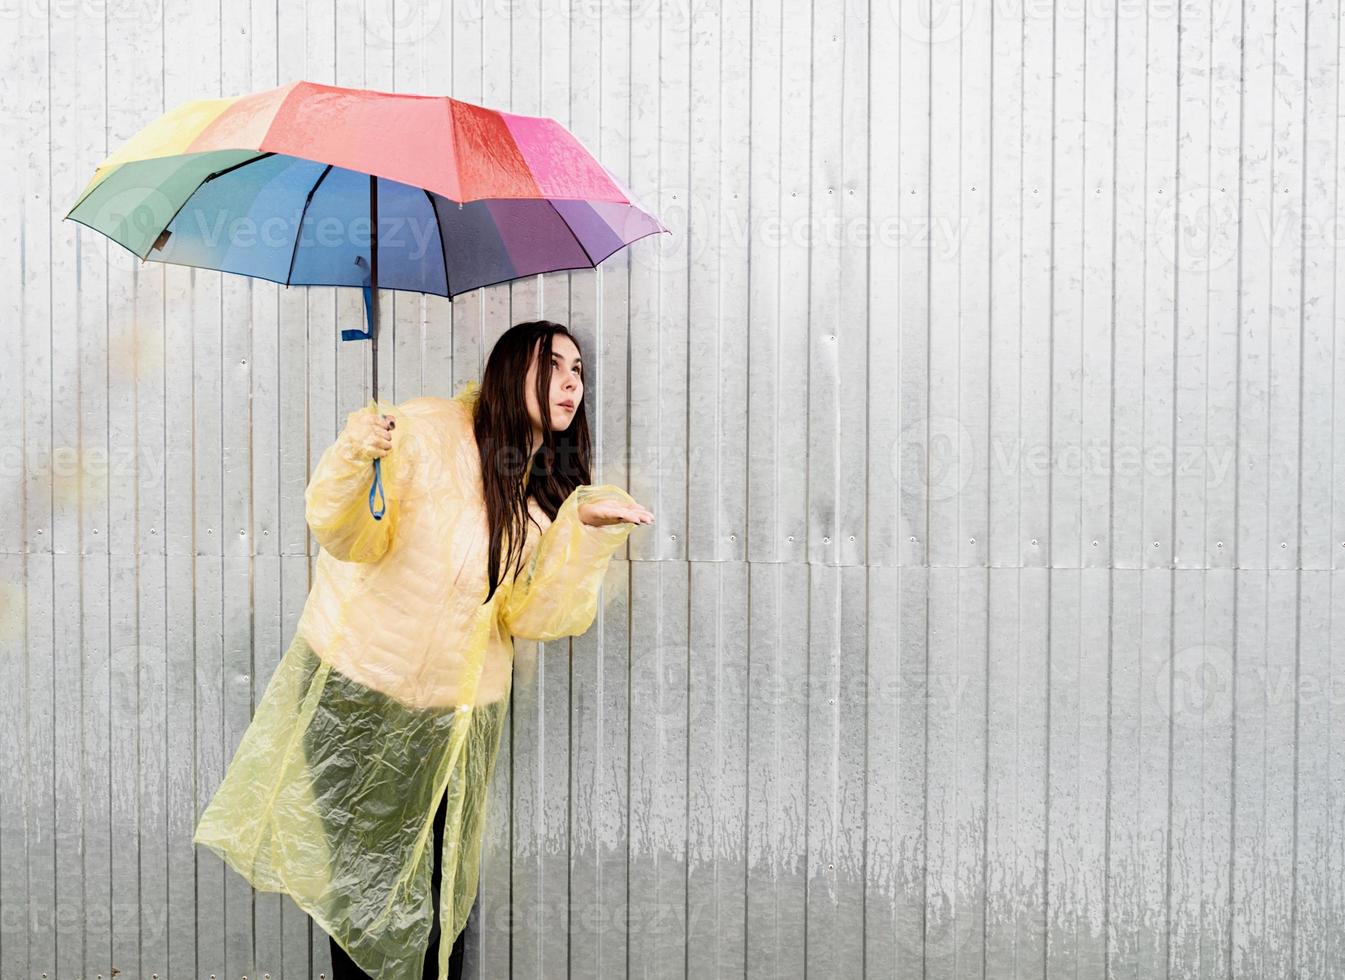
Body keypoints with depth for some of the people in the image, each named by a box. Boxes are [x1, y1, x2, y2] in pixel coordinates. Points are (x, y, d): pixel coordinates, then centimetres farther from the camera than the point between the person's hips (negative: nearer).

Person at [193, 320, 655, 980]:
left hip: (458, 713, 4)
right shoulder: (429, 432, -14)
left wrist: (585, 527, -21)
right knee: (368, 885, 3)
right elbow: (349, 537, -19)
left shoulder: (552, 491, 1)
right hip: (357, 687, -4)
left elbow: (533, 618, -8)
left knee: (445, 894, 7)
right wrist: (354, 457, -38)